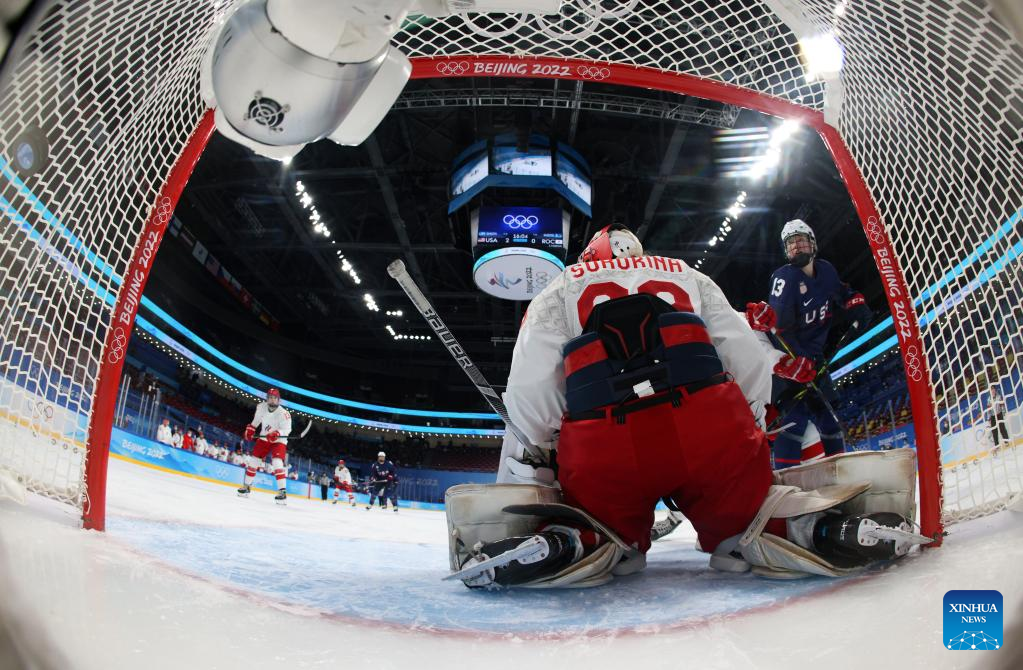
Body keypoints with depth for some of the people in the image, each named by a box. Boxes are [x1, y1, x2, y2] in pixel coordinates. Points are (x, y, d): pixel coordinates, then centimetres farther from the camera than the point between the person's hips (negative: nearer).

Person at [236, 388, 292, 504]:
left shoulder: (283, 413, -25)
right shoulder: (261, 407, -7)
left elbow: (287, 429, -31)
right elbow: (256, 419, 15)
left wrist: (276, 434, -48)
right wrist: (250, 428, 7)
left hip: (279, 441, -5)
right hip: (264, 439, 6)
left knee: (277, 463, -23)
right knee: (253, 461, 4)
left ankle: (282, 491, -24)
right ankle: (246, 486, 22)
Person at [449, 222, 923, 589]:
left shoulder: (558, 290, 24)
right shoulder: (689, 276, 30)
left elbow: (528, 398, 9)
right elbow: (749, 364, 19)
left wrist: (521, 486, 14)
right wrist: (749, 438, 30)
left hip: (602, 447, -1)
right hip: (713, 432, 2)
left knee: (604, 538, 21)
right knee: (744, 520, 23)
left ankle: (560, 547, -10)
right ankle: (822, 530, -6)